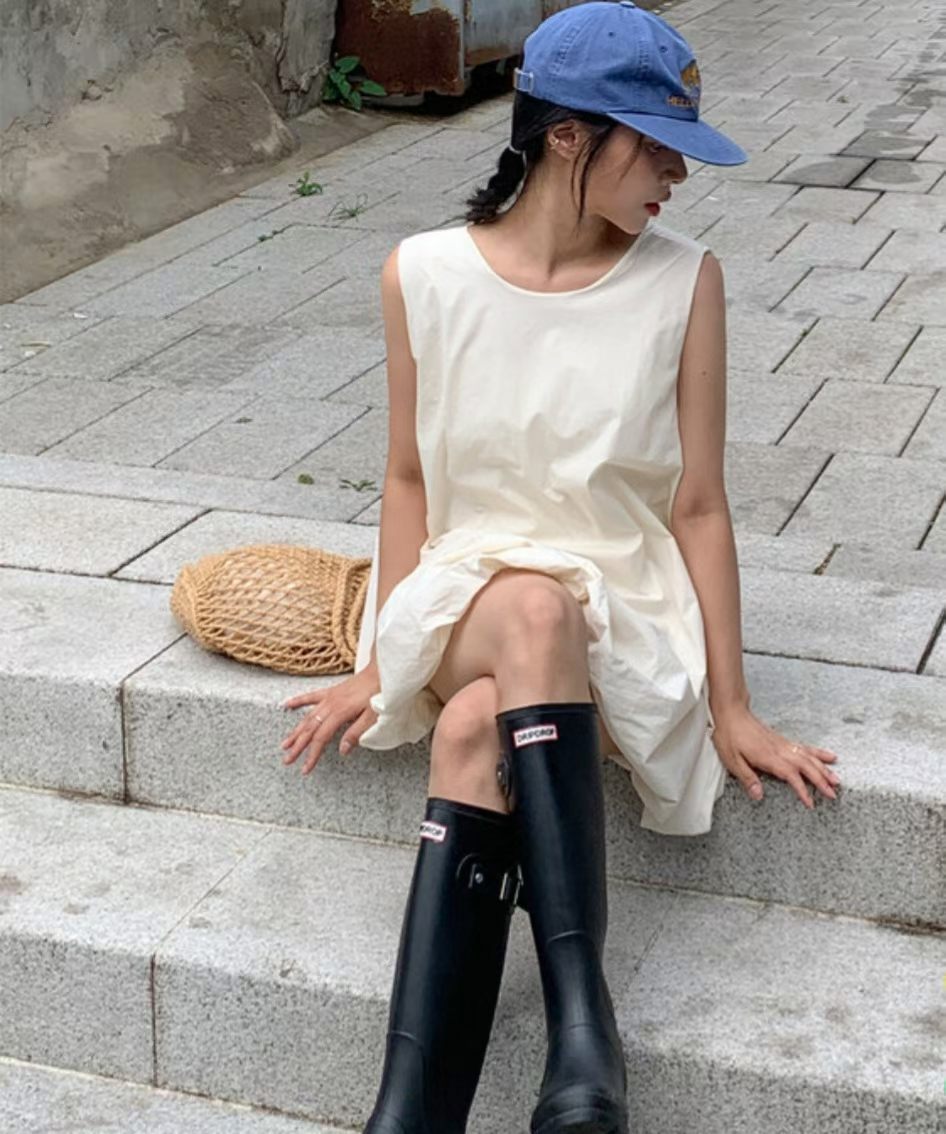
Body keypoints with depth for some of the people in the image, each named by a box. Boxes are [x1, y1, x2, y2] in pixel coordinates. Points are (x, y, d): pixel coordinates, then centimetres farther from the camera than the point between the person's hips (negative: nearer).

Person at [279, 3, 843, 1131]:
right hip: (464, 593, 1)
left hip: (621, 611, -1)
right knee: (531, 611, -36)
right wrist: (377, 663, 2)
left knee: (476, 729, -34)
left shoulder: (684, 282, -4)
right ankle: (582, 1022, -39)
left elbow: (699, 505, -2)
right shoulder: (425, 275, -2)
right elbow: (410, 477, 6)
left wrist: (731, 707, -3)